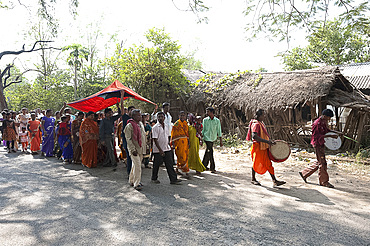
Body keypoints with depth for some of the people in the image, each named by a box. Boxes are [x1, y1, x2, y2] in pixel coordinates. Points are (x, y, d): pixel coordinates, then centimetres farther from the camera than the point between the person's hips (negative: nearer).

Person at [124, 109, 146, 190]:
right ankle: (136, 183, -3)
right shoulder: (129, 125, -12)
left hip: (141, 148, 7)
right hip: (134, 149, -7)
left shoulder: (141, 124, 12)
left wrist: (144, 147, 17)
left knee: (135, 165, 16)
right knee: (137, 165, -11)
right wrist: (133, 149, -19)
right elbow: (128, 139, -15)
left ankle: (132, 180, 29)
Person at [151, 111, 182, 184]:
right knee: (156, 165, 6)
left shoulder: (165, 126, 11)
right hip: (158, 150, -6)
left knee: (170, 164, 4)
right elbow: (155, 139, -15)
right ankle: (154, 178, 23)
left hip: (167, 148, 6)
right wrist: (160, 150, -20)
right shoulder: (155, 127, -10)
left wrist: (168, 145, 15)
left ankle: (173, 179, 6)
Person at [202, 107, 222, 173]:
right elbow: (202, 130, 4)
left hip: (213, 138, 2)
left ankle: (204, 165, 26)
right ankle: (212, 167, 3)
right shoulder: (205, 120, -1)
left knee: (208, 152, 11)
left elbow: (219, 131, 2)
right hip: (207, 138, -2)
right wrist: (201, 139, 1)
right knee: (210, 152, -7)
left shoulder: (217, 120, 0)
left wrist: (221, 141, 0)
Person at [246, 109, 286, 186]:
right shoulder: (256, 124, -18)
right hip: (258, 147, -9)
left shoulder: (261, 123, 13)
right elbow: (254, 136, -30)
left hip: (264, 147, 9)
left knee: (268, 164, 8)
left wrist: (270, 140, 11)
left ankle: (274, 180, 11)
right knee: (256, 164, 6)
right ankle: (253, 179, 24)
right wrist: (267, 141, -31)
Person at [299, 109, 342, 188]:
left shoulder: (324, 122, 10)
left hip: (322, 144, 10)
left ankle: (304, 173, 26)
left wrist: (336, 132, 9)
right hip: (317, 144, -10)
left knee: (319, 162, 15)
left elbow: (327, 130, 24)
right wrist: (330, 136, -25)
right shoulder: (317, 123, -19)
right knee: (322, 163, -3)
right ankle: (324, 181, 9)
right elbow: (317, 136, -22)